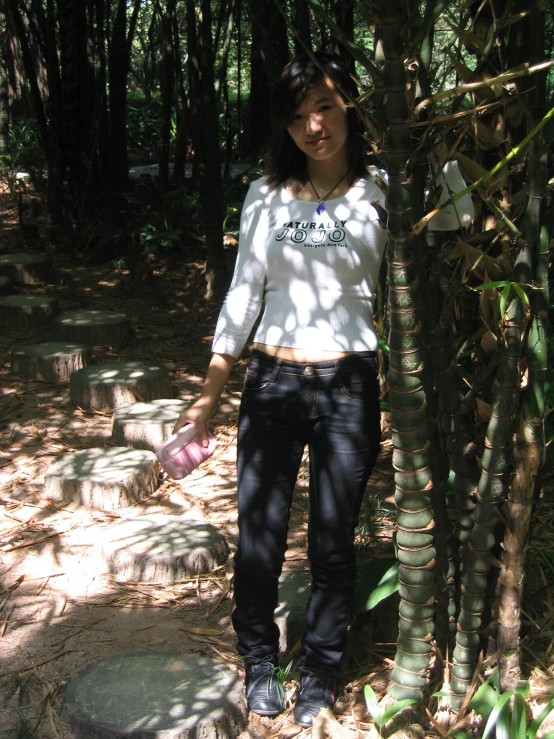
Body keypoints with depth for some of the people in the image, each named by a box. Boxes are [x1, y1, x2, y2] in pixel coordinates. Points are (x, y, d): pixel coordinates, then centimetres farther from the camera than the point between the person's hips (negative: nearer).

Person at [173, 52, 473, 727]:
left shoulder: (382, 193, 0)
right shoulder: (266, 197, 5)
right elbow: (242, 296, 8)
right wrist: (209, 394, 8)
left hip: (348, 387, -1)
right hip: (272, 385, 2)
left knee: (333, 544, 9)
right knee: (259, 537, 8)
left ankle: (320, 670, 32)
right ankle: (259, 660, 33)